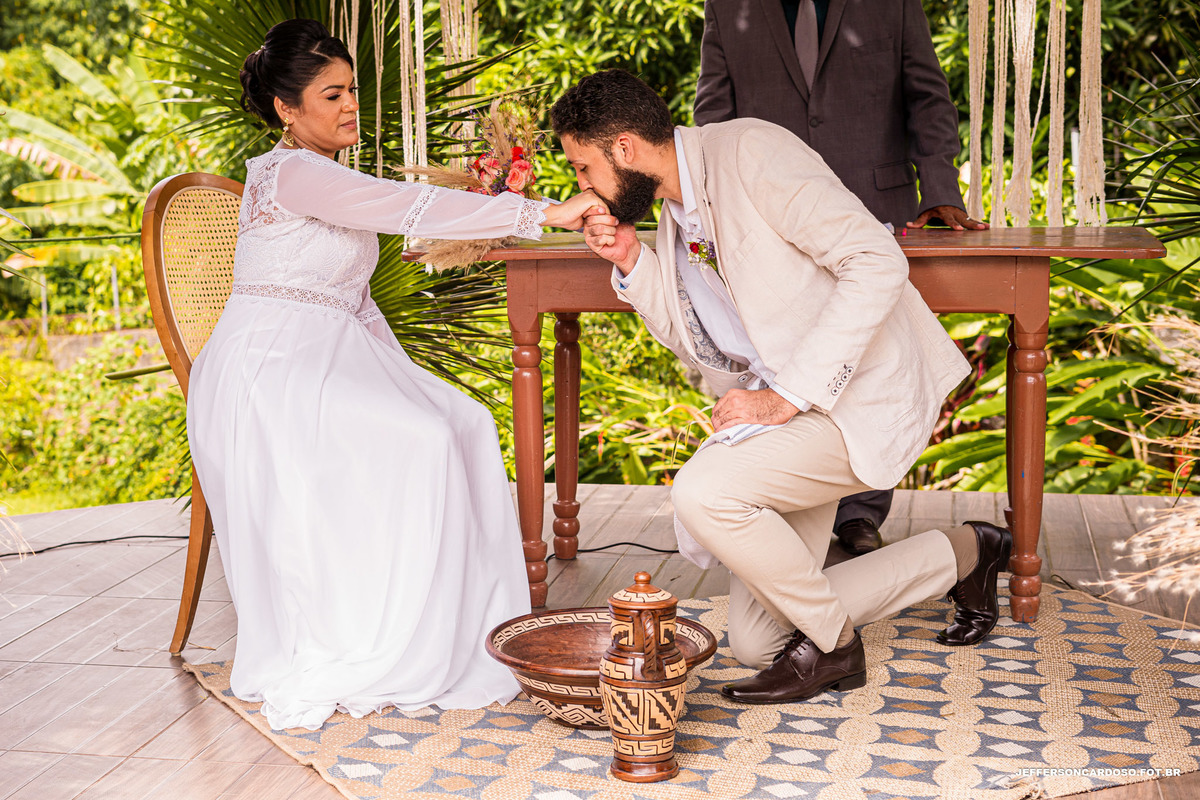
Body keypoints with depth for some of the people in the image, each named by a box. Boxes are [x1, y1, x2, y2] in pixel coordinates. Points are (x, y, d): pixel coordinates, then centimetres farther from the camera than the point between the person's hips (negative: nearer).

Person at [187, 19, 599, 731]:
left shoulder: (330, 181, 21)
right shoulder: (291, 173, -10)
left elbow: (352, 300, 23)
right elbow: (409, 209, -22)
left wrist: (404, 377, 11)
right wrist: (544, 213, -25)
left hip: (330, 361, 9)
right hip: (270, 369, -9)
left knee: (466, 425, -7)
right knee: (419, 443, -24)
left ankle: (455, 631, -5)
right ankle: (338, 665, -17)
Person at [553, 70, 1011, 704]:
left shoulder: (750, 151, -16)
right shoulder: (675, 211, 11)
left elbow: (877, 263, -24)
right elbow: (699, 345, 13)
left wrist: (786, 395, -26)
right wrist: (632, 265, -3)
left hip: (854, 398, -9)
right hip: (783, 413, 10)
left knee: (703, 491, -31)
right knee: (755, 642, 9)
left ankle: (830, 644, -5)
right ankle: (960, 555, 26)